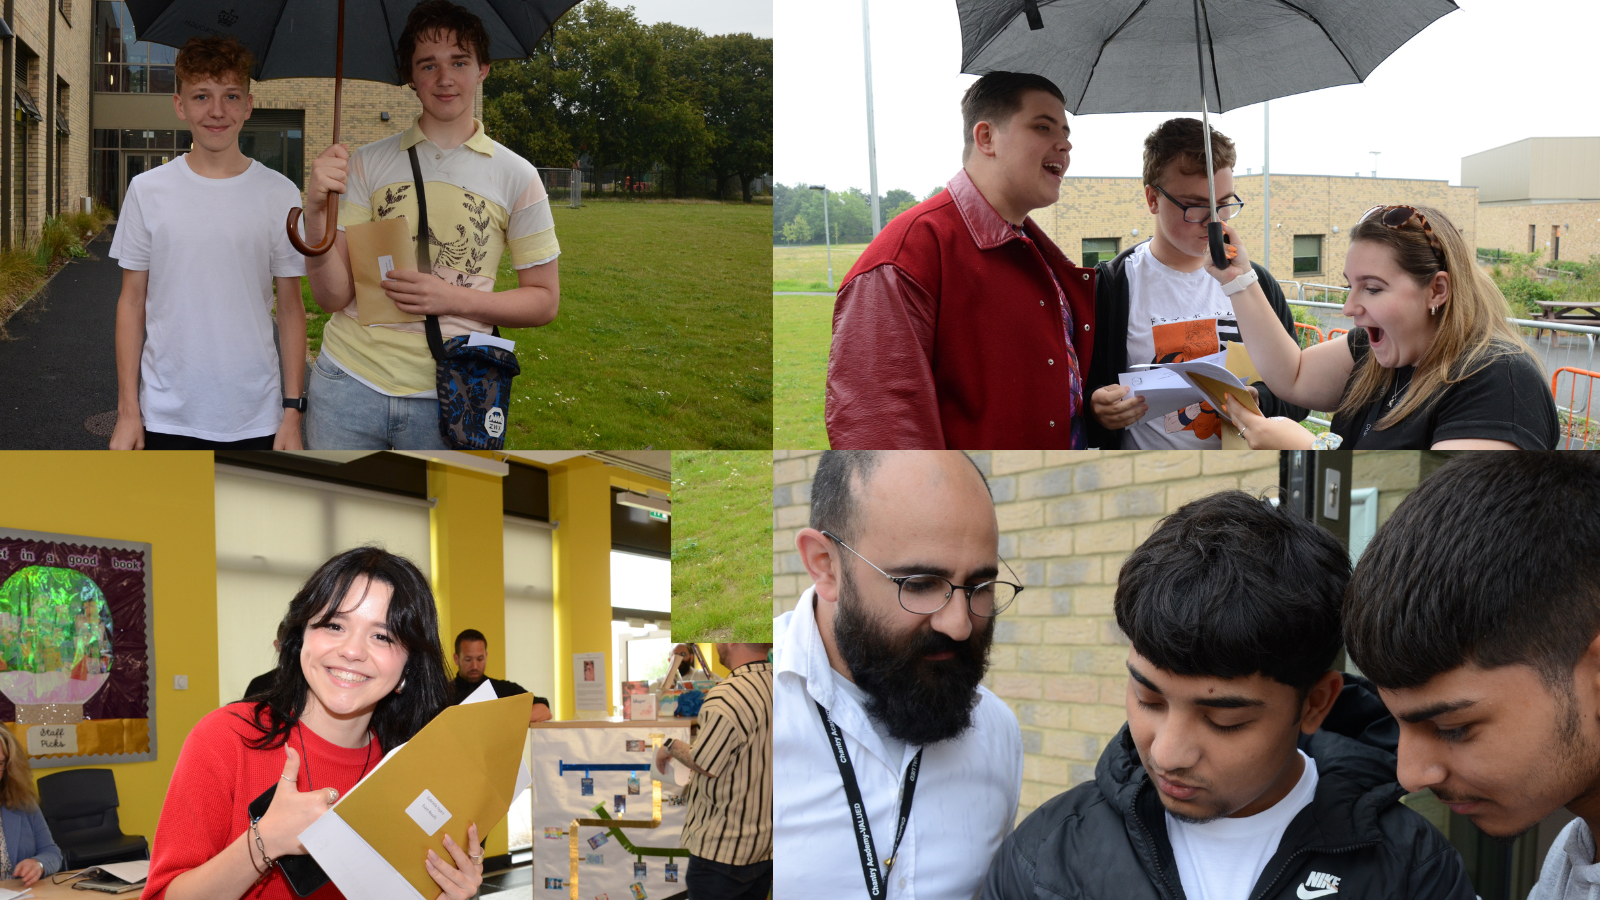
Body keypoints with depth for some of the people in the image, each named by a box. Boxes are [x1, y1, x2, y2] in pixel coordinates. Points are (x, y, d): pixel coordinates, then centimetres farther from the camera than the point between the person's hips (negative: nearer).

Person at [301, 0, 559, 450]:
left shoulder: (516, 176, 3)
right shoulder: (366, 164, 4)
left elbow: (544, 301, 5)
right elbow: (333, 296, -1)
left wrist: (453, 299, -11)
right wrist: (316, 211, -19)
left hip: (446, 396, 0)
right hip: (348, 382, 1)